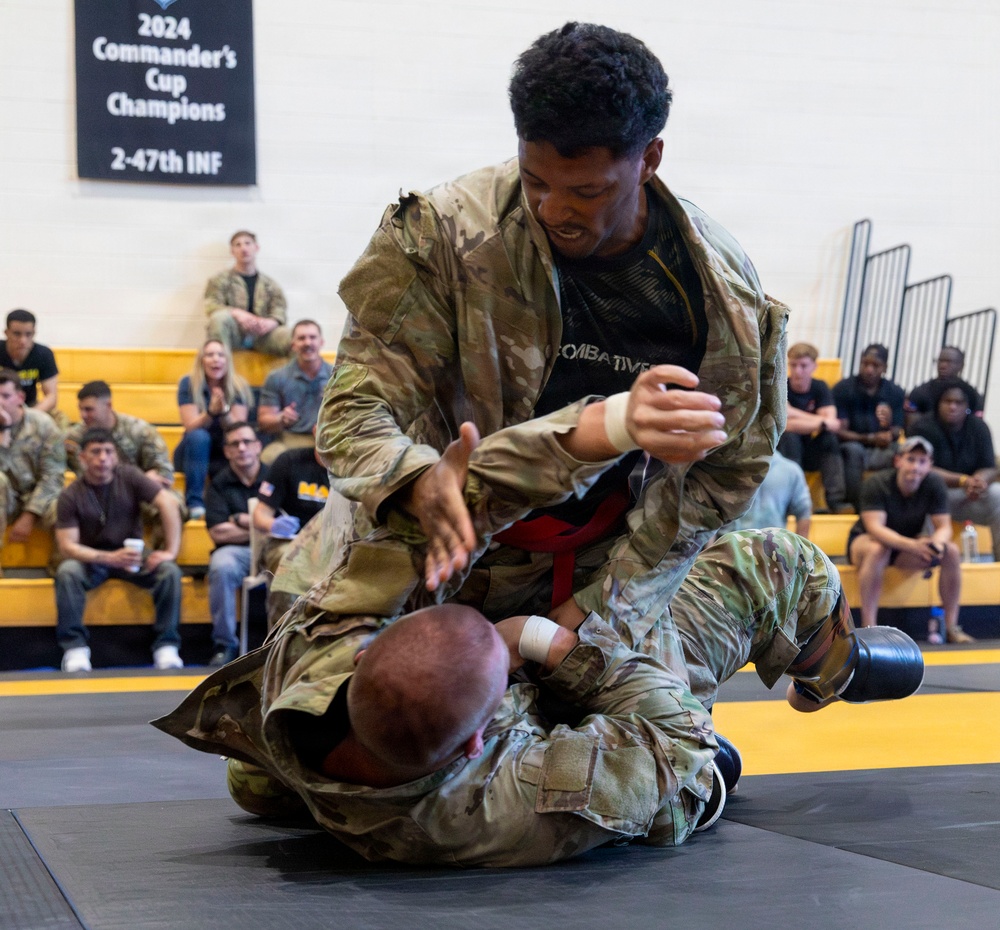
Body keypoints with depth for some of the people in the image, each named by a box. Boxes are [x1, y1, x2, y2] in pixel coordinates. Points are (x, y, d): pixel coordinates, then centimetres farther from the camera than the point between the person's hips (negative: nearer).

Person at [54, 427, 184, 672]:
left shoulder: (129, 477, -9)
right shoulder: (71, 495, -10)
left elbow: (168, 504, -15)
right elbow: (67, 546, -16)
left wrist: (170, 551, -23)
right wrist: (109, 558, -30)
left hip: (133, 555, 1)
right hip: (92, 558, -1)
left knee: (170, 571, -27)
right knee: (67, 572, -33)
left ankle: (166, 646, -17)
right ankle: (75, 647, -22)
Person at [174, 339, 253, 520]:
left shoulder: (239, 386, -5)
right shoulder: (189, 383, -10)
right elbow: (191, 427, -18)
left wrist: (224, 412, -35)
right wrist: (211, 412, -38)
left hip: (226, 456, 1)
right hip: (194, 455, -1)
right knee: (199, 437, -34)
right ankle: (194, 503, -33)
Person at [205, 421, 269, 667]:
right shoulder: (220, 484, 8)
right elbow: (218, 533, -3)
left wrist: (243, 520, -5)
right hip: (235, 551, 0)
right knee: (221, 566, -34)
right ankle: (224, 644, -19)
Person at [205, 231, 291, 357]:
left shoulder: (270, 284, 20)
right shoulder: (220, 280, 14)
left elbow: (279, 312, 6)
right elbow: (211, 306, -2)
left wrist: (271, 322, -20)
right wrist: (236, 313, -22)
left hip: (261, 334, 1)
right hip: (234, 334, -1)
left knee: (286, 335, -31)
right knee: (220, 317, -36)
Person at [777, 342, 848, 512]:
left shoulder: (820, 388, -2)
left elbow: (831, 421, -17)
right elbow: (784, 424, -28)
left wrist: (797, 419, -24)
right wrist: (821, 422, -26)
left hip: (813, 453, 3)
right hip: (783, 453, -3)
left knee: (830, 436, -26)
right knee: (789, 436, -32)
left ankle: (836, 499, -32)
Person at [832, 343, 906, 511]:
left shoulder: (895, 392, 4)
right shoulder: (843, 389, -4)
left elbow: (897, 432, 0)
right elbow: (840, 432, -9)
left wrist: (889, 429, -25)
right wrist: (871, 439, -23)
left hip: (881, 452, 2)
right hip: (849, 449, -2)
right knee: (854, 450, -37)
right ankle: (856, 505, -35)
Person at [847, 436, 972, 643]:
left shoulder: (934, 484, -12)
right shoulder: (876, 484, -24)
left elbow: (944, 526, -12)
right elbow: (875, 528, -33)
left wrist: (938, 542, -38)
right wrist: (912, 545, -49)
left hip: (908, 544, 4)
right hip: (864, 540, -4)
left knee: (951, 551, -20)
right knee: (877, 550, -39)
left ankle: (951, 626, -11)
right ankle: (868, 627, -36)